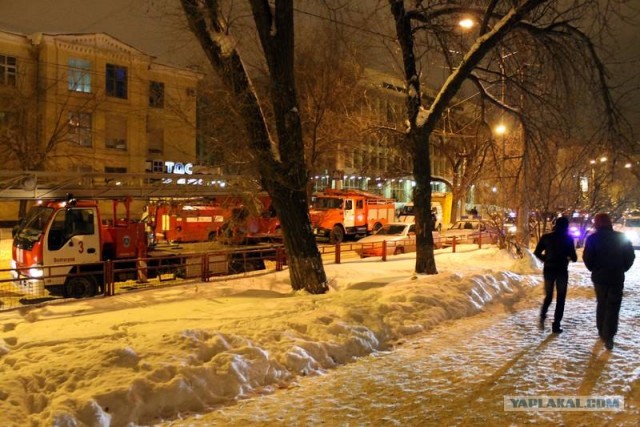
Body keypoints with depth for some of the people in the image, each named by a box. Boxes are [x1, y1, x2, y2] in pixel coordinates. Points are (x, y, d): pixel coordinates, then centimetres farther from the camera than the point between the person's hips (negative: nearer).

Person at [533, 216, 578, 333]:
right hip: (561, 271, -3)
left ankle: (542, 316, -5)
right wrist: (572, 257, 15)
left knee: (548, 295, 18)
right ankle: (556, 325, 4)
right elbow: (573, 257, -8)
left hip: (548, 270, 3)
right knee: (560, 298, 8)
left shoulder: (546, 237, 1)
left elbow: (537, 253, 2)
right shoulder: (568, 238, -6)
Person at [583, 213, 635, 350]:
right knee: (613, 307, 3)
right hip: (617, 277, -1)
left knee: (601, 304, 18)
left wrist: (594, 269, 7)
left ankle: (602, 332, 24)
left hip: (599, 277, 1)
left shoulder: (593, 239, -8)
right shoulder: (622, 238, -4)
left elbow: (587, 258, -11)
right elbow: (630, 256, -1)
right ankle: (608, 337, -5)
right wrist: (622, 269, 13)